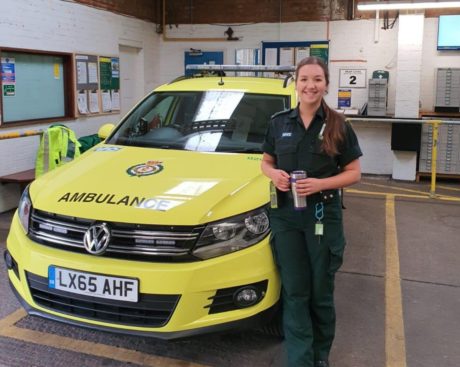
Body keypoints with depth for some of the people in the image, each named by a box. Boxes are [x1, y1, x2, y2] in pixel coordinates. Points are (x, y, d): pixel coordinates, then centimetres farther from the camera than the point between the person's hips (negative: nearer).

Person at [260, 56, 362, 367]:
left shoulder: (339, 127, -3)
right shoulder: (279, 122, 4)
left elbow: (354, 173, -1)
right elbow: (266, 161, 13)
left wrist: (321, 184, -18)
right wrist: (273, 174, -11)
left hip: (323, 215, -1)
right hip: (286, 214, 2)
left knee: (321, 291, 10)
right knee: (295, 292, 6)